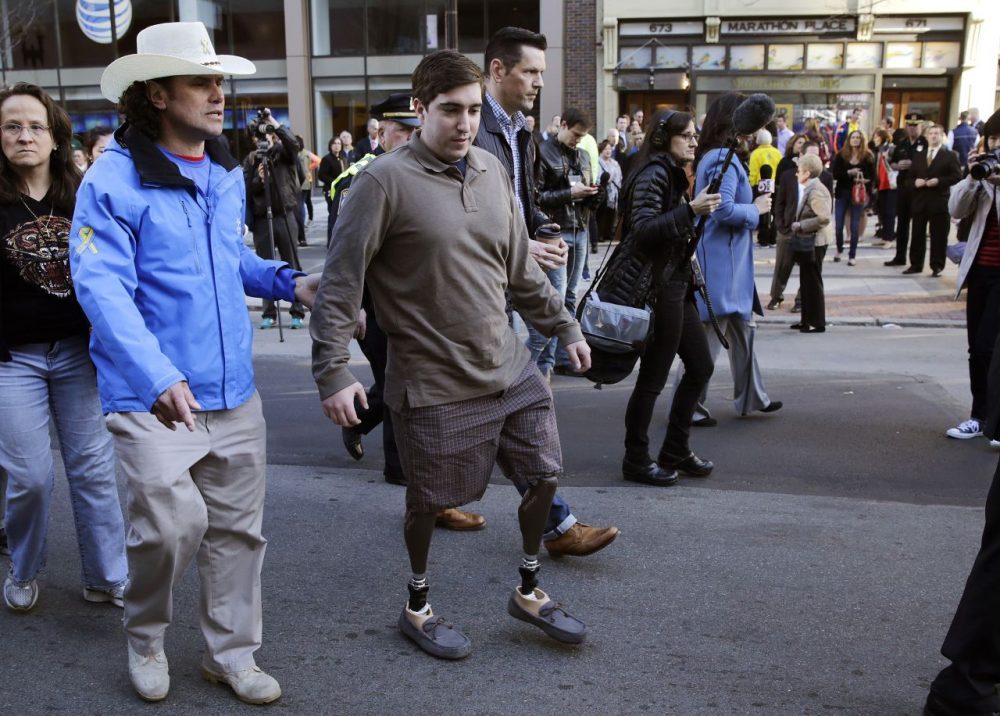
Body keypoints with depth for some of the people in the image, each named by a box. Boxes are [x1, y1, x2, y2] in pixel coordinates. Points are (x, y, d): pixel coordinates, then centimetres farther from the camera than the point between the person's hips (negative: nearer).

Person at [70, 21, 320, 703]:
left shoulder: (227, 174, 10)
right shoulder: (114, 180, -11)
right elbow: (103, 288, -20)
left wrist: (286, 281, 3)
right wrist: (158, 379, -33)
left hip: (233, 390, 6)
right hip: (153, 395, -6)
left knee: (238, 527, 11)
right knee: (173, 524, -11)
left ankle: (231, 653, 29)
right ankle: (146, 636, 20)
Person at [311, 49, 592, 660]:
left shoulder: (493, 172, 6)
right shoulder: (385, 181, -13)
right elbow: (340, 283, -13)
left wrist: (565, 327, 18)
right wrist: (334, 370, -17)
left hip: (509, 368, 6)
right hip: (434, 382, -6)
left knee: (545, 476, 12)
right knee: (429, 501, 9)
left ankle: (529, 591, 36)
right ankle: (418, 607, 36)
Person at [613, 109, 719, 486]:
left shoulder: (672, 173, 17)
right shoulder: (653, 173, -13)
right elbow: (642, 230, -25)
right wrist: (690, 210, -29)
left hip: (676, 285, 10)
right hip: (657, 288, -10)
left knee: (701, 366, 13)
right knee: (653, 377, -1)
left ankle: (675, 452, 24)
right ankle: (636, 461, 13)